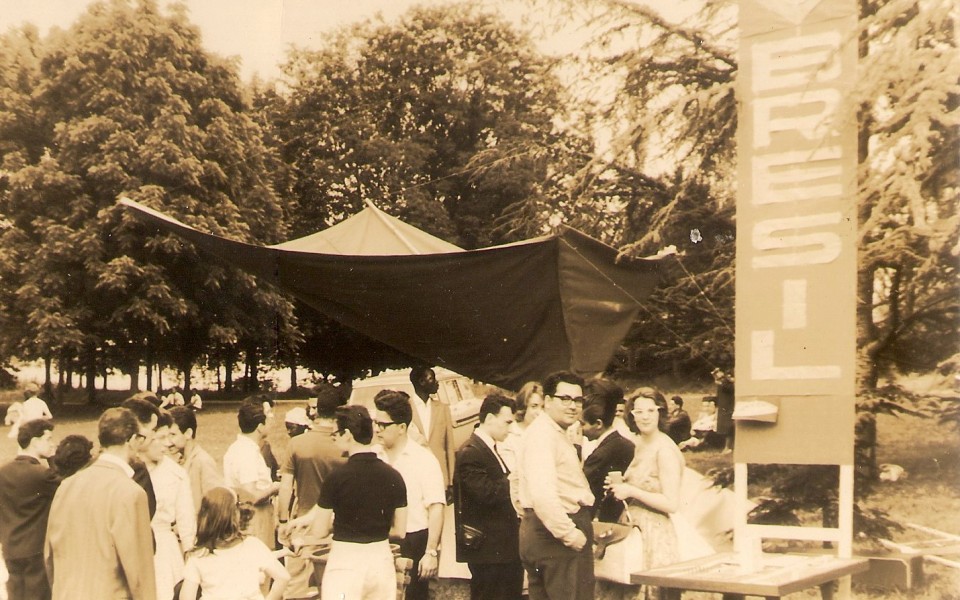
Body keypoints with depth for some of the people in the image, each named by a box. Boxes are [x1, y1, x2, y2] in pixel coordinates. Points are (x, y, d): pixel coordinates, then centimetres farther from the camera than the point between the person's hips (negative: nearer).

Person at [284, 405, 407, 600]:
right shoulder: (394, 477, -1)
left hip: (346, 560, -5)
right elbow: (400, 531, 5)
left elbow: (319, 531, -6)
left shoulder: (337, 478, -13)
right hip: (382, 558, 5)